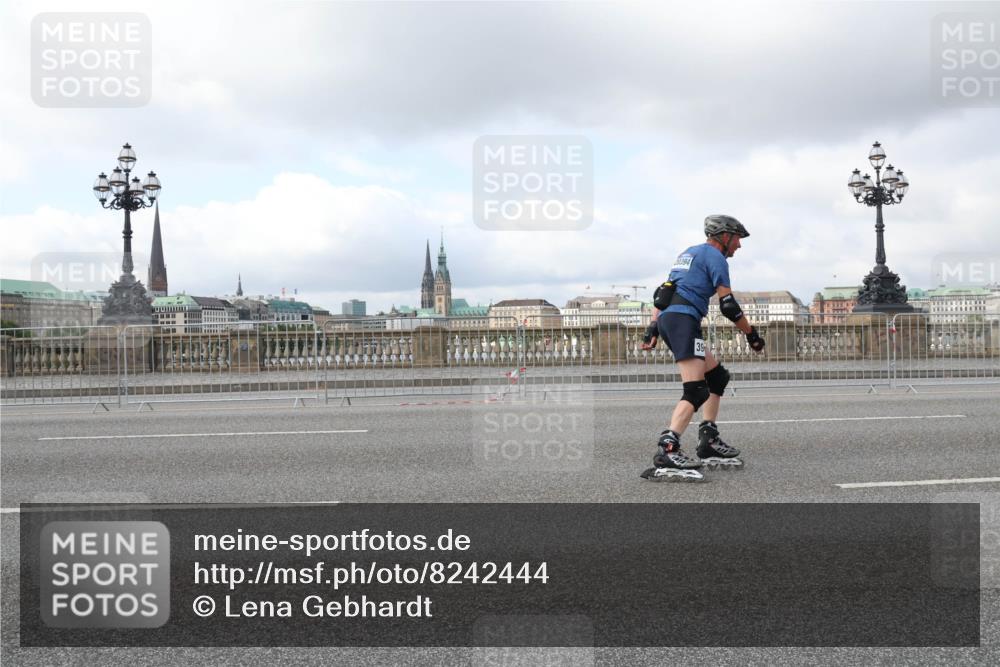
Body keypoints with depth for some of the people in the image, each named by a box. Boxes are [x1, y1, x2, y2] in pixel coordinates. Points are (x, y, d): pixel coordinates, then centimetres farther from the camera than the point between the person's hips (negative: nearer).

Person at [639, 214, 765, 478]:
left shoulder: (690, 252, 27)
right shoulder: (714, 256, 0)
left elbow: (663, 292, 22)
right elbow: (728, 305, -8)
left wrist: (653, 327, 18)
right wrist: (752, 334, 2)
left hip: (666, 318, 9)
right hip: (683, 320, -9)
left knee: (718, 376, 17)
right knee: (696, 391, -16)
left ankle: (709, 442, 14)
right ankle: (667, 450, -30)